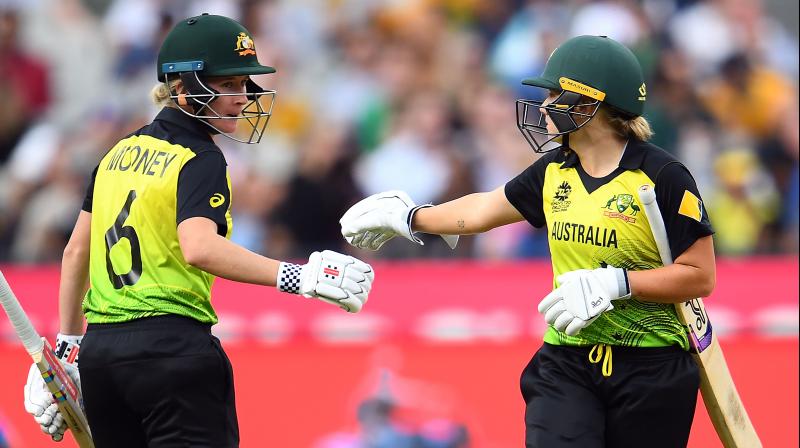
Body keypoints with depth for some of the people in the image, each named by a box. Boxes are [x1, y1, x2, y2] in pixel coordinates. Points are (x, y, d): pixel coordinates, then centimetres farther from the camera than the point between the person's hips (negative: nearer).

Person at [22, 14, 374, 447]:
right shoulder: (200, 160, -8)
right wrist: (298, 277, -31)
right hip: (172, 347, -8)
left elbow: (76, 251, 18)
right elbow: (198, 247, -26)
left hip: (99, 349, 8)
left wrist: (67, 346, 25)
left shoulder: (120, 152, 15)